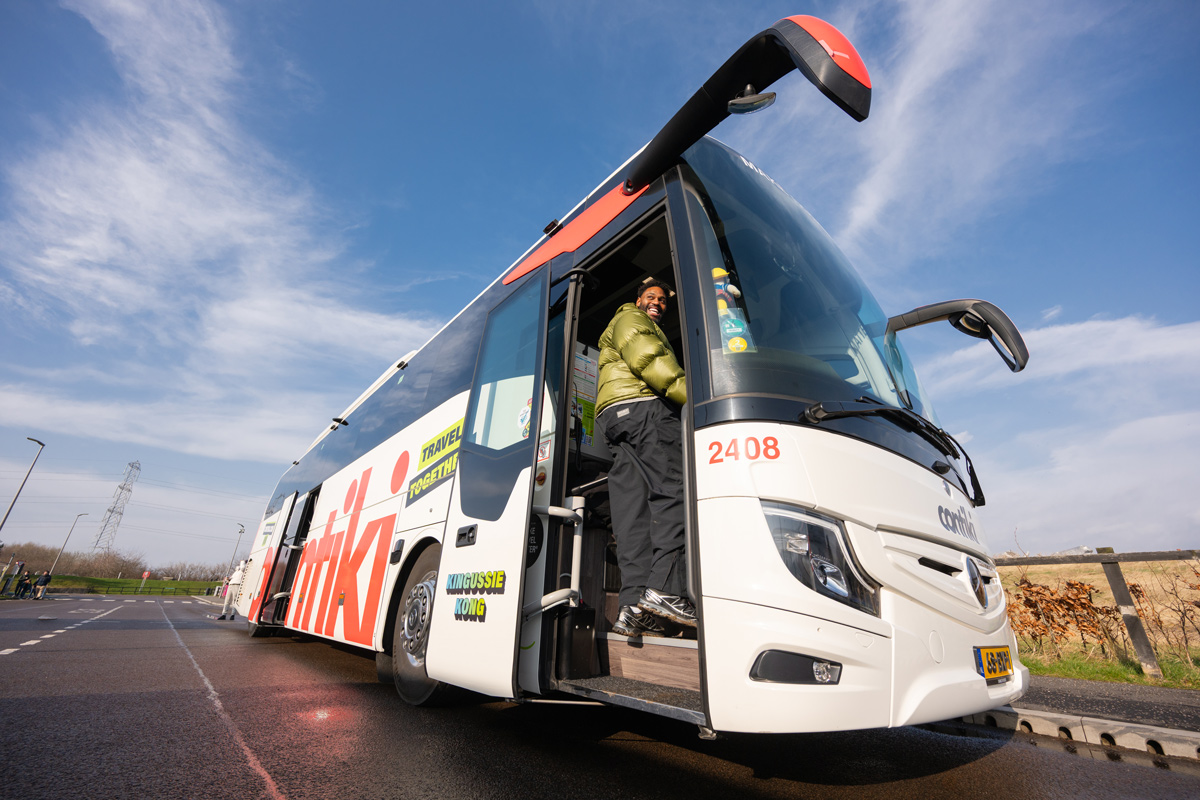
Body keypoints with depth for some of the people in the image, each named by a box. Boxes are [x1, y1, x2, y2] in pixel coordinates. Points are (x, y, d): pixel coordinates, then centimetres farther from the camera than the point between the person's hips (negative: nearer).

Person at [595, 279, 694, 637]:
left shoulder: (647, 330, 43)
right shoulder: (630, 319, 15)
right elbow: (646, 358, -7)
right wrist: (692, 395, -13)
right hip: (640, 406, -9)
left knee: (633, 510, -6)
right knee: (673, 489, -20)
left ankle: (633, 606, -12)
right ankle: (666, 588, -30)